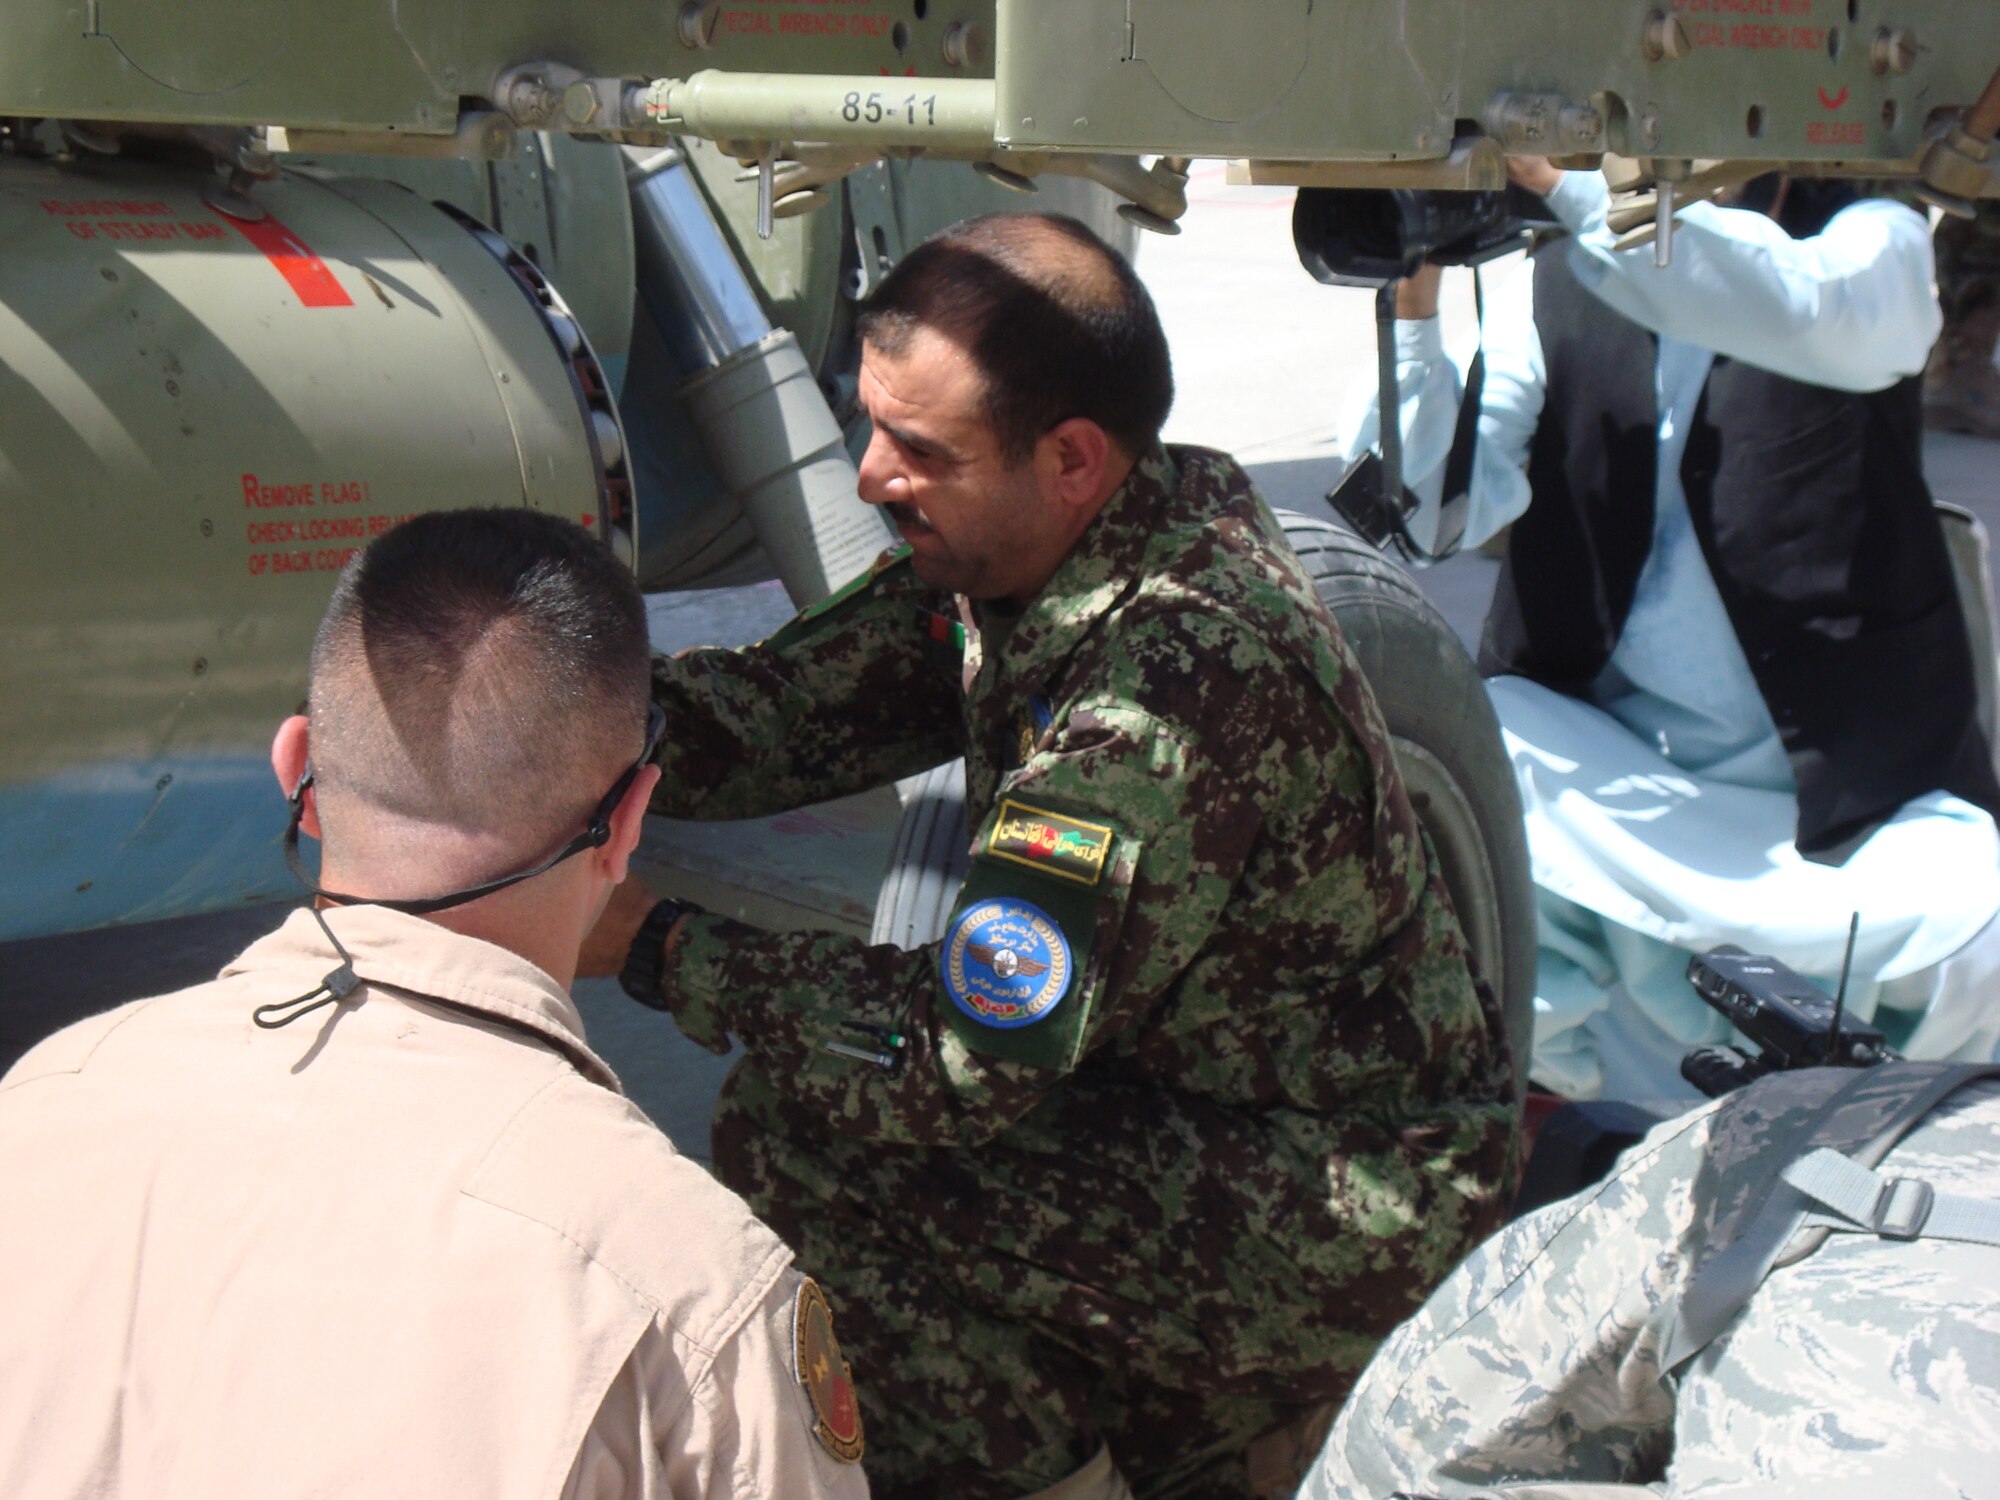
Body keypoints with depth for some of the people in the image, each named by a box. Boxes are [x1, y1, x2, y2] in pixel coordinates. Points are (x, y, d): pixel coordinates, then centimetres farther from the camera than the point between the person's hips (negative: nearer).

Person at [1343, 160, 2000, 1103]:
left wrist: (1560, 180, -31)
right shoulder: (1558, 283, 6)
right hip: (1607, 778, 1)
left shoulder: (1876, 243, 2)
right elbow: (1426, 509, -5)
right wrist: (1412, 303, -17)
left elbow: (1804, 313, -25)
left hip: (1846, 785, -1)